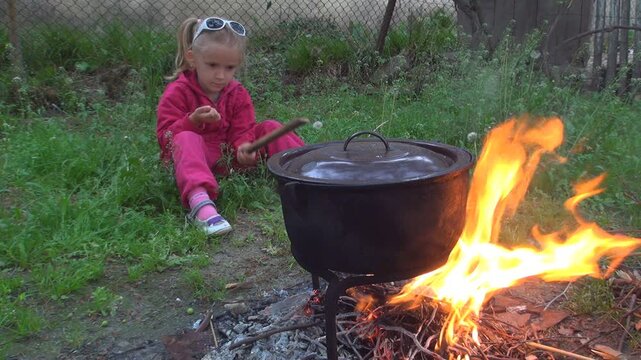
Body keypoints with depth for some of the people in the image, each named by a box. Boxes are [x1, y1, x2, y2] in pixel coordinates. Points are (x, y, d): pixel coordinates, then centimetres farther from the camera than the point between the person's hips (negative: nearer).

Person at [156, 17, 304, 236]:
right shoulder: (177, 93, -7)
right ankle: (199, 201, -61)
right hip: (195, 154, -4)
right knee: (186, 139, -37)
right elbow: (165, 137, -12)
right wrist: (192, 121, -30)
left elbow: (243, 132, -2)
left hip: (229, 154, 4)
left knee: (270, 128, -8)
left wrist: (244, 148, -27)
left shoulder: (238, 94, 4)